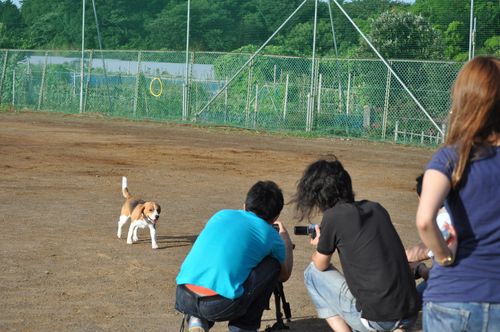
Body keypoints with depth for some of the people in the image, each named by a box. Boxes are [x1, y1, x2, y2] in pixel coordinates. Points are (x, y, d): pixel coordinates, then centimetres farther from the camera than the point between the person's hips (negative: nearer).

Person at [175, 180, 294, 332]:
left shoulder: (221, 215, 22)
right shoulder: (271, 236, 13)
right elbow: (285, 275, 32)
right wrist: (285, 238, 49)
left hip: (183, 298, 5)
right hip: (222, 305, -4)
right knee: (273, 265, 17)